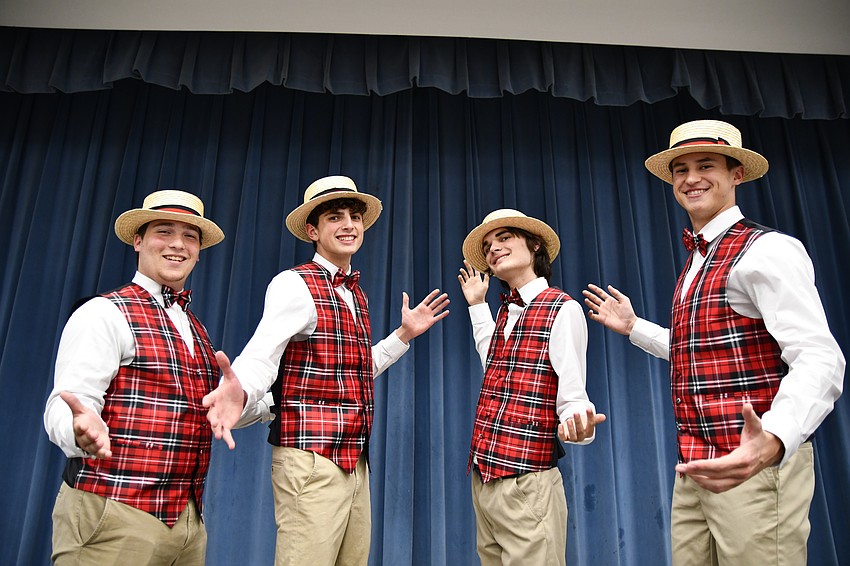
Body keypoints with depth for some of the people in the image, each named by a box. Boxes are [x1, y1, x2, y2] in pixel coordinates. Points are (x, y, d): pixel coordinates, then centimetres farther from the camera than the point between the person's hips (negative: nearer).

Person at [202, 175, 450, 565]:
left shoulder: (355, 295, 16)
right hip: (309, 461, -8)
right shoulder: (294, 284, -9)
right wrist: (239, 392, -44)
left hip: (354, 462, 8)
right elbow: (261, 358, -23)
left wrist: (404, 334, 19)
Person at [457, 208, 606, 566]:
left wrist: (578, 425, -37)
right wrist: (477, 305, 29)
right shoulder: (506, 311, 13)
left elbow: (573, 397, -14)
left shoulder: (563, 309, -9)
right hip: (482, 479, 8)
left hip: (526, 485, -8)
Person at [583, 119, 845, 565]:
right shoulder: (696, 263, 16)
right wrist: (633, 327, 22)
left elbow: (818, 359, -23)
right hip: (695, 467, 8)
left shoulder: (767, 250, -11)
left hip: (754, 466, -8)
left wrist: (773, 441, -41)